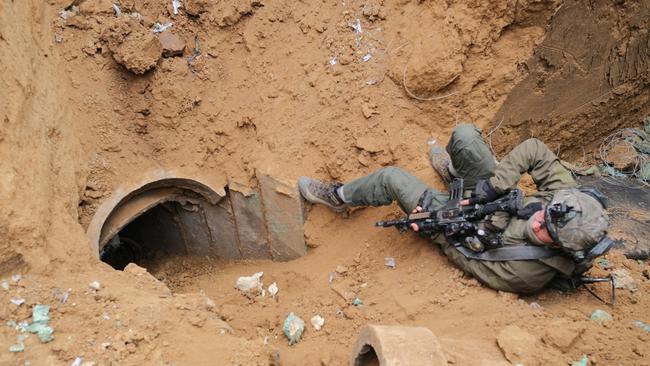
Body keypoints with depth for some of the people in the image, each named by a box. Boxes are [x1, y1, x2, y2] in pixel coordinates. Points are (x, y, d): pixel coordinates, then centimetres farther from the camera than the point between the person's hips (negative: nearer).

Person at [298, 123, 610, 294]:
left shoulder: (528, 274, -36)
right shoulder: (567, 198, -27)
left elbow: (473, 260, -21)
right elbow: (534, 150, -21)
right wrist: (492, 186, -25)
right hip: (499, 200, 6)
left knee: (391, 178, -10)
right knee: (463, 134, -7)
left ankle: (337, 197, 25)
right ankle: (453, 170, 33)